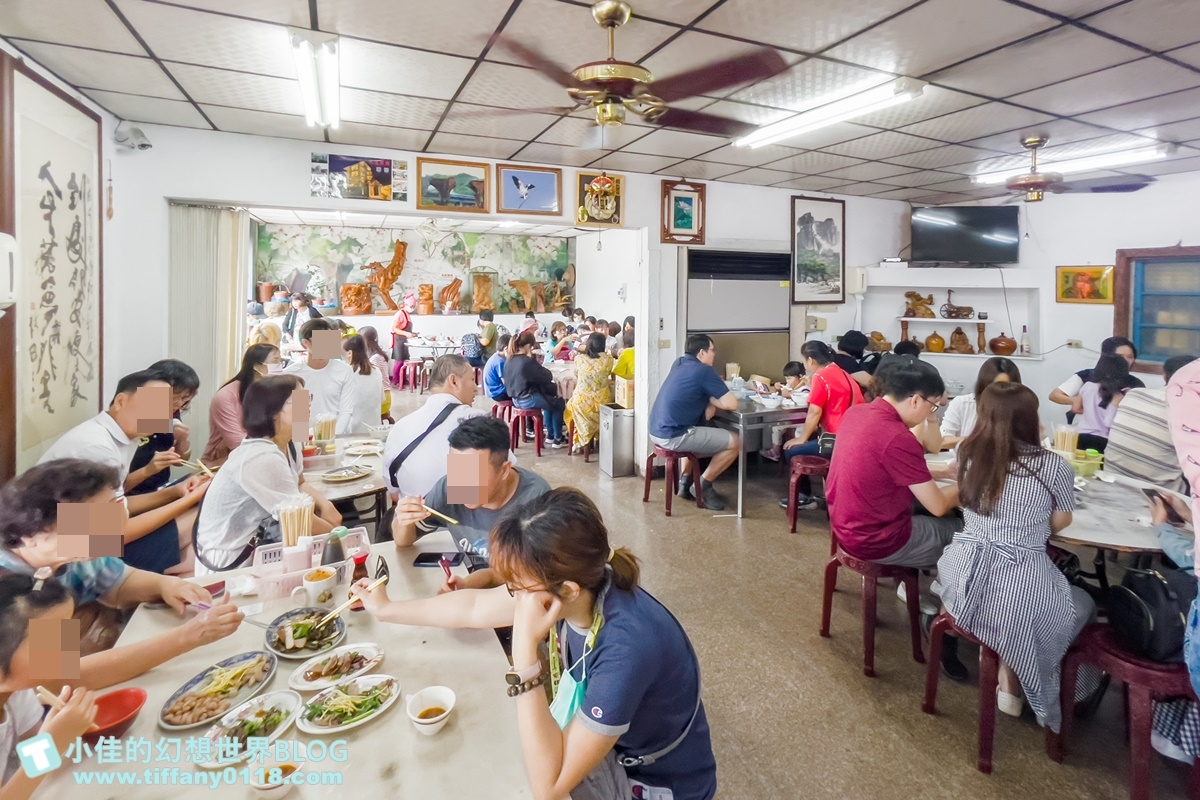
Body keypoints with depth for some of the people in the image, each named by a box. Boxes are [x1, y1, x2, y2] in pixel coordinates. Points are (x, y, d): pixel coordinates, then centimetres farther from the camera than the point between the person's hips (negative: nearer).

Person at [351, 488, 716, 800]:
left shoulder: (626, 646, -40)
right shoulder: (580, 587, -19)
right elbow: (474, 608, -2)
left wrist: (524, 649, -41)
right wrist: (386, 610, 9)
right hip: (604, 745, 6)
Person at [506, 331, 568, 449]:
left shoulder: (509, 361, 3)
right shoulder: (528, 361, -23)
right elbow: (547, 377, -14)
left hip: (516, 399, 9)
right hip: (528, 399, -9)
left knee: (550, 398, 30)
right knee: (560, 403, 13)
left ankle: (550, 436, 35)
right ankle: (557, 439, 20)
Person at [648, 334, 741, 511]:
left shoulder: (679, 363, 13)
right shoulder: (704, 371, -10)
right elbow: (732, 404, -11)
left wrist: (709, 402, 7)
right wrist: (712, 401, 8)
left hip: (656, 431, 9)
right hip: (672, 436, -9)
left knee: (700, 432, 37)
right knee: (735, 442, 0)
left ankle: (685, 480, 29)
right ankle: (703, 485, 12)